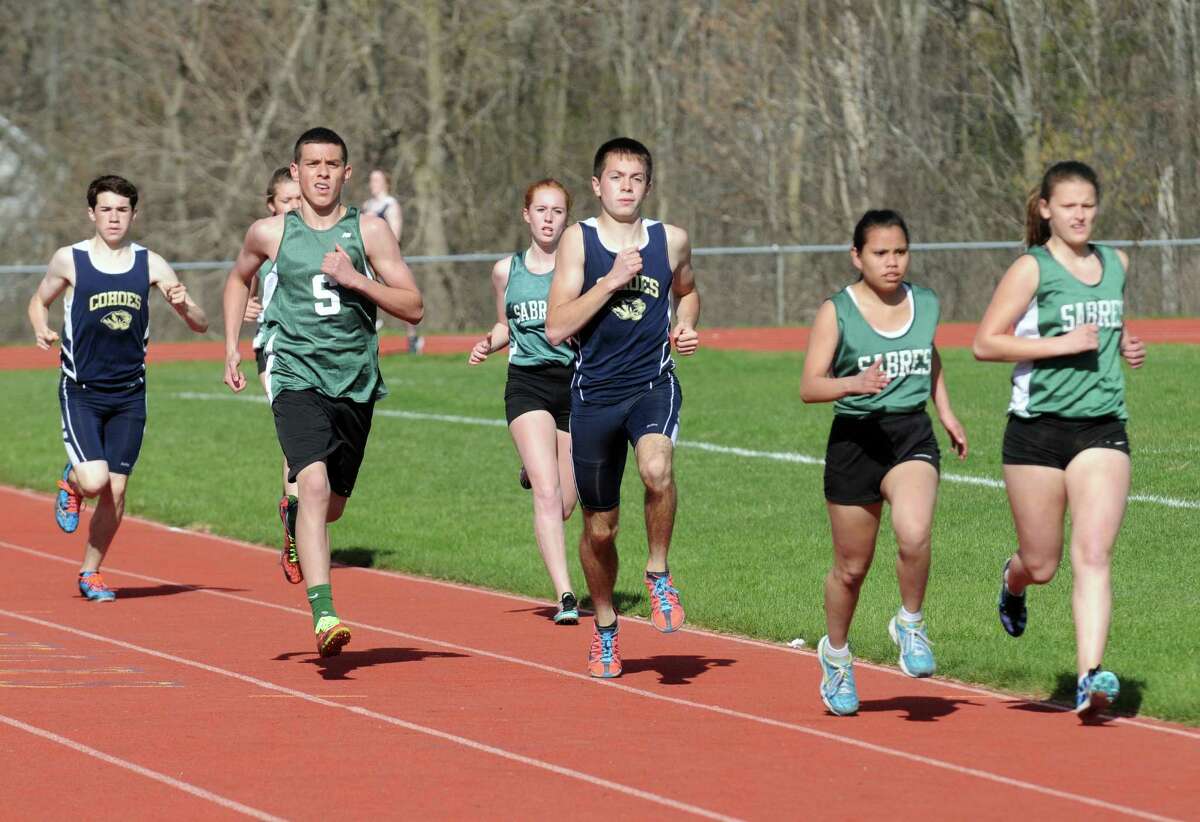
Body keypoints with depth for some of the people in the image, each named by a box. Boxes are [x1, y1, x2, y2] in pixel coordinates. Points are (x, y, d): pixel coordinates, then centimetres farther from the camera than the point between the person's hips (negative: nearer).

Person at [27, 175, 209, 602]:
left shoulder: (150, 265, 1)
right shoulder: (69, 260, -3)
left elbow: (200, 325, 3)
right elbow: (39, 301, 15)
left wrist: (183, 305, -19)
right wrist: (42, 330, -7)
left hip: (129, 394, 2)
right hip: (80, 391, -2)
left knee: (116, 490, 2)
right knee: (94, 481, -19)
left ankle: (90, 572, 21)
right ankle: (70, 484, 18)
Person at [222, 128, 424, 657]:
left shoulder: (370, 231, 1)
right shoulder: (271, 233, 3)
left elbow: (413, 308, -2)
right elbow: (239, 278, 24)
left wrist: (356, 280, -15)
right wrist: (231, 349, 16)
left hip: (356, 381, 2)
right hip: (296, 375, -2)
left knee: (331, 506, 14)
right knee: (314, 483, -24)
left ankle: (294, 517, 53)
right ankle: (324, 614, -31)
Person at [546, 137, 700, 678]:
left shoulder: (671, 241, 3)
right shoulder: (579, 241, -3)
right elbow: (556, 329, -11)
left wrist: (685, 328, 6)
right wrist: (612, 281, -18)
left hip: (653, 385, 0)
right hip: (595, 392, 0)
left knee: (657, 469, -33)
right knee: (599, 526, 9)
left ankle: (659, 574, -10)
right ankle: (604, 627, 32)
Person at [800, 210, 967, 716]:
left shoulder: (926, 304, 7)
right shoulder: (837, 312, -5)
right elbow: (809, 387, -10)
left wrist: (946, 412, 21)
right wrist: (854, 384, -28)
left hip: (912, 434, 1)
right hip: (855, 439, -1)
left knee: (914, 535, -27)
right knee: (852, 565, 9)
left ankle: (910, 625, -1)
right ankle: (836, 654, 34)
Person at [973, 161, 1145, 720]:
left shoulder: (1116, 264, 12)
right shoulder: (1032, 269, -5)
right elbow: (985, 343, -11)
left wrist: (1127, 345, 9)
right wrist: (1062, 344, -18)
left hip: (1102, 430, 3)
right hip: (1039, 428, -3)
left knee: (1093, 554, -12)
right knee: (1041, 564, 7)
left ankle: (1090, 676, -18)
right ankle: (1013, 581, 45)